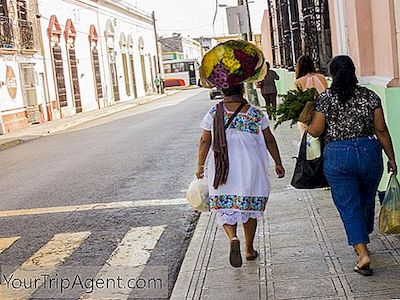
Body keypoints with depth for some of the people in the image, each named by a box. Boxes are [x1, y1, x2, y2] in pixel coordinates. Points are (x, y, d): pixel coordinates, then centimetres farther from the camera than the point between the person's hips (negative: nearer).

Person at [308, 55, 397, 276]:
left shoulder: (325, 99, -6)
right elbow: (381, 130, 0)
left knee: (349, 207, 4)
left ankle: (363, 253, -6)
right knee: (366, 202, 21)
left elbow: (315, 131, -8)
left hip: (337, 156, -3)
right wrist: (391, 158, 8)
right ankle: (361, 241, 40)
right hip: (369, 152, 3)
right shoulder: (370, 97, 0)